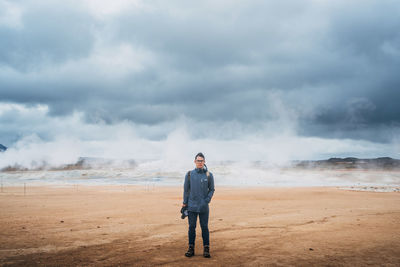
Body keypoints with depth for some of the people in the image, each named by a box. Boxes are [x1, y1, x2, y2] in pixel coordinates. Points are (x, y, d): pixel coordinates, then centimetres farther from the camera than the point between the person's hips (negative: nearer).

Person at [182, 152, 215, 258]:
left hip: (204, 207, -1)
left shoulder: (209, 175, 2)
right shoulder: (189, 174, 4)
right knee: (191, 227, 5)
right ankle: (191, 248, 14)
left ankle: (206, 249, 10)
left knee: (204, 227, 3)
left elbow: (212, 189, 7)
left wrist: (207, 200, -6)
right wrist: (184, 203, 5)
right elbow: (186, 189, 8)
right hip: (192, 206, 1)